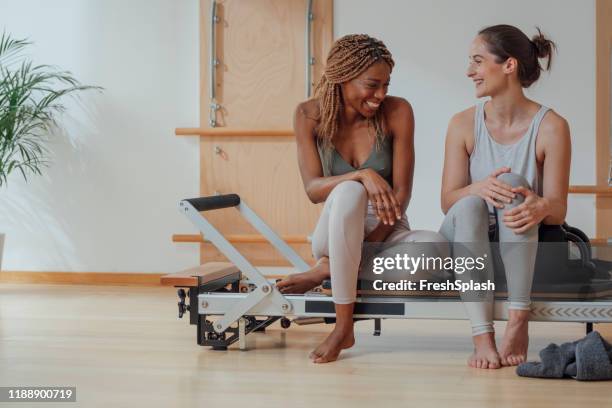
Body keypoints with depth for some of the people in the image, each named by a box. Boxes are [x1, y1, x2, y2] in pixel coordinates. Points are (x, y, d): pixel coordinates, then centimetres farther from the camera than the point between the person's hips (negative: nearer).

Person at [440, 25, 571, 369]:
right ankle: (482, 336, -38)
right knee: (470, 206, -31)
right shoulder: (464, 124, -2)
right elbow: (448, 201, -7)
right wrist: (476, 189, -31)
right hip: (466, 239, 2)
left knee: (512, 182, -30)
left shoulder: (551, 127, -9)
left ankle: (519, 322, -34)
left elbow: (559, 210, -10)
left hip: (523, 248, -1)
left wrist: (540, 208, -35)